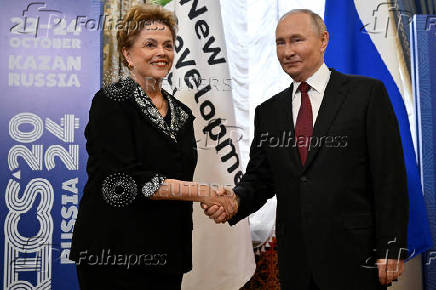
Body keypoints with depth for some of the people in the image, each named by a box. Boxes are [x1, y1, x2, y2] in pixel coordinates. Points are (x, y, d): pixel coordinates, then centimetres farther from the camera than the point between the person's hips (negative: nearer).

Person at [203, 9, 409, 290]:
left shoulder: (367, 92, -3)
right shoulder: (268, 111, 10)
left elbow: (390, 175, -6)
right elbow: (260, 178, 10)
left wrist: (391, 249, -10)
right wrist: (236, 199, -12)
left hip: (353, 256, -3)